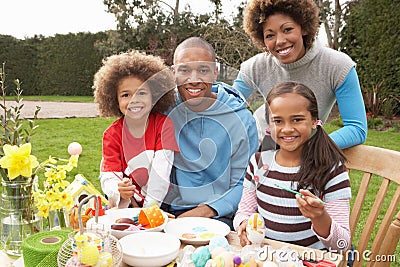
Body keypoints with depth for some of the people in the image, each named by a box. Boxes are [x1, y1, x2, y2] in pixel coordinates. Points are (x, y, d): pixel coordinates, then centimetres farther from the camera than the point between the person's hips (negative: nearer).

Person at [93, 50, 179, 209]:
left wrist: (150, 207, -24)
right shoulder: (112, 134, -2)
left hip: (162, 203, -2)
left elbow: (162, 167, -17)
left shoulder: (164, 124, -9)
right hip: (128, 204, 2)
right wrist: (119, 192, -31)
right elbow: (109, 175, -8)